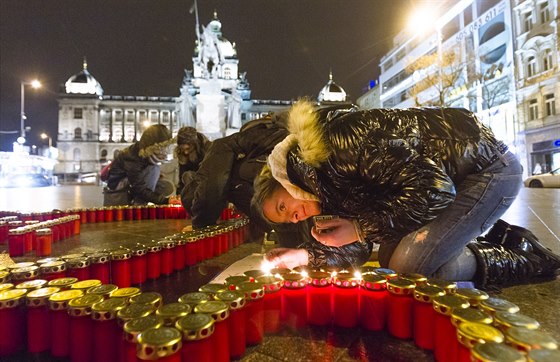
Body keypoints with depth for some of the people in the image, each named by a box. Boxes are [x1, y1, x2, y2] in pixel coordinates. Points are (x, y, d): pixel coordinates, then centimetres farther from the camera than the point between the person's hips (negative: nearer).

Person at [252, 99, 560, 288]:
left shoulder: (341, 140, -28)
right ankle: (497, 243, 15)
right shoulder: (330, 184, 0)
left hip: (489, 168, -9)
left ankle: (522, 257, 4)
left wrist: (360, 228, -24)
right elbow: (355, 252, 4)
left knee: (408, 268, -17)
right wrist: (304, 255, -10)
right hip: (450, 178, 9)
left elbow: (434, 191, -29)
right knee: (389, 259, 5)